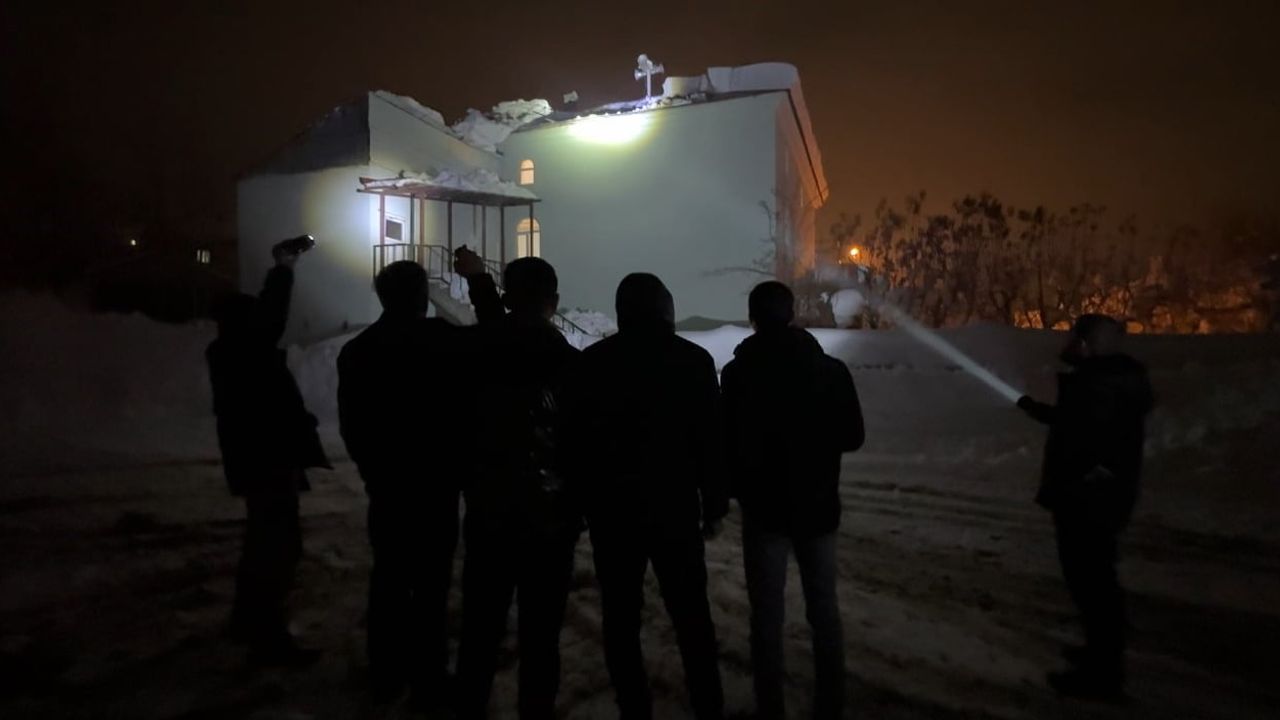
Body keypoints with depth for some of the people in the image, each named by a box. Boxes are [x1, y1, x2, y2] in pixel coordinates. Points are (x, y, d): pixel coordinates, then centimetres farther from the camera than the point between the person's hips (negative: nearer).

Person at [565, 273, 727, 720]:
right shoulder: (693, 359, -4)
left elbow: (577, 440, 1)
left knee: (621, 618, 10)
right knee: (691, 614, 12)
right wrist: (715, 503, 4)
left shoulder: (592, 362, -1)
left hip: (612, 508, 0)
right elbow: (712, 439, -4)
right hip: (675, 507, 0)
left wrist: (585, 501, 8)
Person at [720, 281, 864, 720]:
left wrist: (734, 490, 5)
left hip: (765, 508, -3)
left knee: (767, 616, 6)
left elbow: (728, 442, -12)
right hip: (819, 506, 3)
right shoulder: (832, 369, -2)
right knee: (824, 610, 14)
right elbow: (852, 437, 5)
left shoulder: (739, 372, -11)